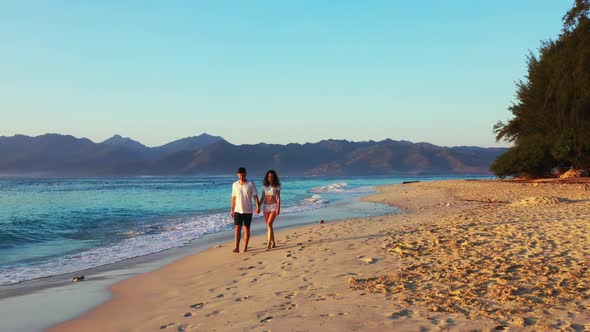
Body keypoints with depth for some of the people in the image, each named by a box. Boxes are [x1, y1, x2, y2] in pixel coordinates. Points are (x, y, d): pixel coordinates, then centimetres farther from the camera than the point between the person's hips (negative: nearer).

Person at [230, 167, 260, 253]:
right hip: (238, 210, 2)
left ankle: (245, 247, 12)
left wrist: (258, 207, -19)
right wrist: (232, 210, 10)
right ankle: (237, 247, -9)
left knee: (247, 229, 4)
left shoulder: (251, 184, -5)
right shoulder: (235, 184, 4)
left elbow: (255, 196, -8)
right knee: (237, 228, -6)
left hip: (248, 211, -2)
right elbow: (233, 198, 10)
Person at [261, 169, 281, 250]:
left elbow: (278, 198, -6)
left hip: (274, 206, -4)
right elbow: (263, 197, 11)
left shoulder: (277, 186, -2)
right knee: (269, 225, 8)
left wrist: (278, 209, -14)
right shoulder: (264, 186, 7)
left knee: (269, 224, -18)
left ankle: (268, 243, -19)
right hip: (266, 207, 4)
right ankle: (273, 243, 20)